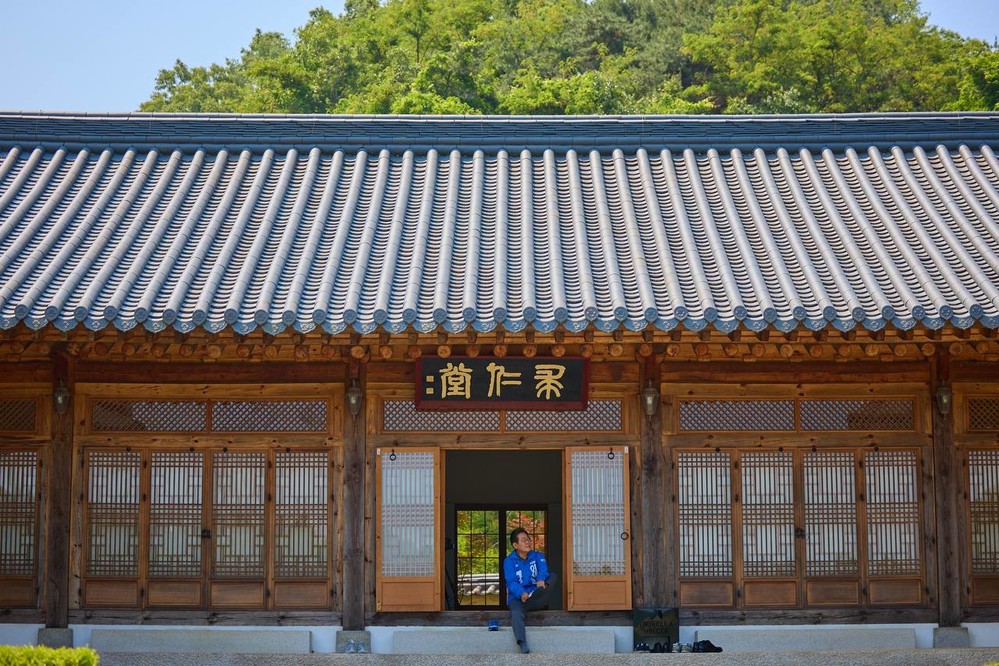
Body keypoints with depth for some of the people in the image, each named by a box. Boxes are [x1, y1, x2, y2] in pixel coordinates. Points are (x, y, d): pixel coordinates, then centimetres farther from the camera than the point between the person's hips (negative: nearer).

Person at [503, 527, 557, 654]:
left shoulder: (538, 556, 13)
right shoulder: (509, 561, 5)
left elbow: (543, 570, -8)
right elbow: (511, 582, -10)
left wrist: (541, 580, -34)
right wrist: (521, 593, -32)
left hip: (537, 599, 3)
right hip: (517, 597, -3)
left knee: (553, 575, -16)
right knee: (516, 613, -37)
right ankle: (522, 644, -51)